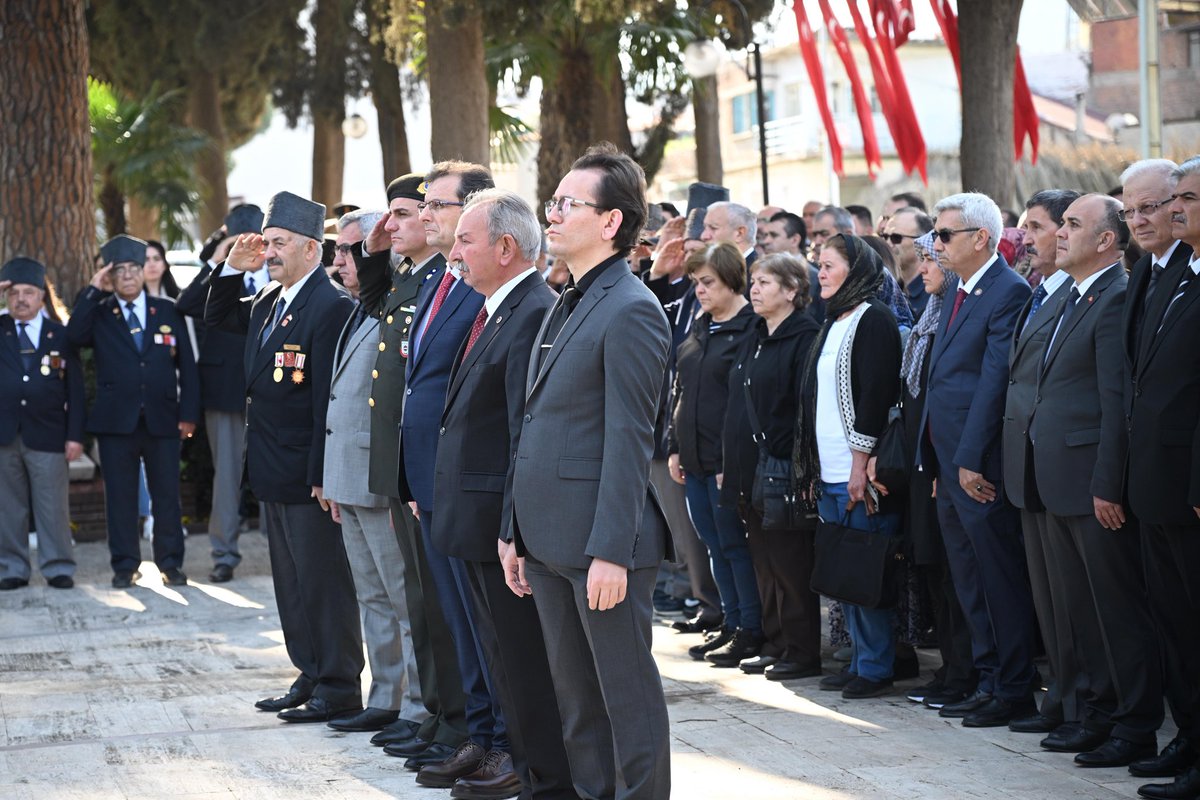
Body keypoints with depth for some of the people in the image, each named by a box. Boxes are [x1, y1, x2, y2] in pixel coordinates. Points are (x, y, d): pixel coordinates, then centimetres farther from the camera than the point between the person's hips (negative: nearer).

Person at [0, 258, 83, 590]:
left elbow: (75, 389, 4)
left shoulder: (61, 335, 6)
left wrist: (75, 434, -5)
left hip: (47, 435, -1)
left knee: (52, 506, 0)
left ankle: (58, 568, 6)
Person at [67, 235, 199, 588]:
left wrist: (188, 413, -2)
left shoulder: (168, 312, 8)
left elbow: (187, 365, 6)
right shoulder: (99, 314, 7)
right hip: (116, 421, 0)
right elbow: (75, 336, -15)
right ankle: (125, 565, 11)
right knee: (120, 495, 4)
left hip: (162, 421, 0)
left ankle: (170, 563, 11)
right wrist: (94, 291, -13)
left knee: (166, 494, 3)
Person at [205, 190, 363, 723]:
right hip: (274, 474, 10)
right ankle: (311, 677, 25)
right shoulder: (268, 302, 12)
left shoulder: (331, 307, -17)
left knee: (323, 581, -2)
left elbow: (329, 399, -21)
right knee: (291, 583, 16)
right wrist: (233, 268, 11)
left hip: (308, 477, -10)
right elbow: (218, 319, 28)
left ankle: (339, 689, 6)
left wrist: (323, 475, -23)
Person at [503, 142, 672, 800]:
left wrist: (612, 550, -21)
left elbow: (629, 440, -18)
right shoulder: (566, 306, 16)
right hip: (551, 541, 9)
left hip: (603, 544, -9)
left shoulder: (631, 310, -13)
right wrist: (517, 532, 16)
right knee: (574, 695, 15)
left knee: (627, 692, 0)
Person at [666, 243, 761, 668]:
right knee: (715, 545, 11)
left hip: (728, 460, -8)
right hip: (695, 459, 8)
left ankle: (752, 630, 5)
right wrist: (674, 447, 13)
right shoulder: (699, 330, 15)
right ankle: (734, 626, 17)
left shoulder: (751, 330, -11)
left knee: (735, 544, -3)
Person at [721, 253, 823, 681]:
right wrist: (727, 461, 15)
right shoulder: (755, 340, 17)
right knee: (764, 562, 12)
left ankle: (803, 652, 3)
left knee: (790, 564, -3)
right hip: (749, 471, 9)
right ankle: (775, 645, 19)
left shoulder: (805, 338, -11)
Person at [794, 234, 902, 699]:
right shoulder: (833, 323, 18)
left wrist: (862, 464, -19)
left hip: (859, 473, -9)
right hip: (829, 476, 9)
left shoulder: (874, 319, -10)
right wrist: (811, 466, 15)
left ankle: (876, 669, 2)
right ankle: (859, 661, 17)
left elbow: (875, 394, -16)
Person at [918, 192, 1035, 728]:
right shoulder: (958, 289, 14)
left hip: (980, 467, -9)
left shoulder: (1009, 293, -14)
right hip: (949, 464, 10)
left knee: (1000, 581, -1)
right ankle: (989, 680, 23)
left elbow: (994, 380, -18)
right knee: (969, 583, 15)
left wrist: (971, 459, -20)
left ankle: (1014, 691, 6)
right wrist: (939, 459, 15)